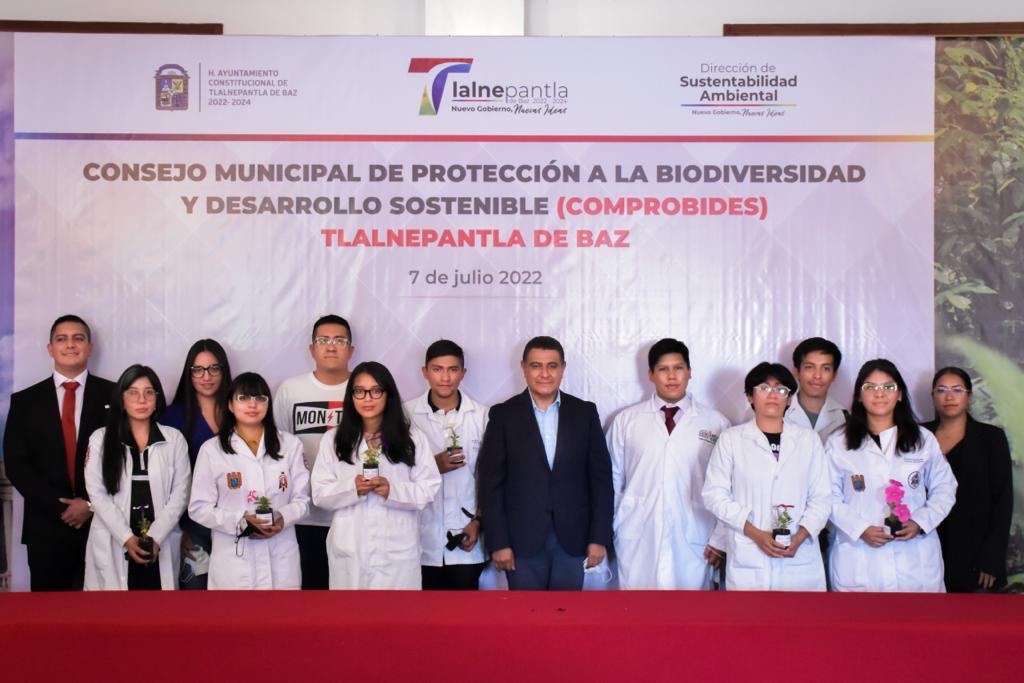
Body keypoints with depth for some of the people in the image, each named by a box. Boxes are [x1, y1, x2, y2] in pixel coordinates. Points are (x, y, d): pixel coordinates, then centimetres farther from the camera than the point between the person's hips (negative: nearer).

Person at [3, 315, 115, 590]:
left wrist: (93, 503, -9)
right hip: (46, 527, 2)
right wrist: (59, 506, -8)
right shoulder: (25, 401, 8)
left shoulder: (114, 395, 2)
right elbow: (16, 464, 2)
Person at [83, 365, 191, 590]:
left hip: (161, 547, 1)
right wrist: (127, 538, -11)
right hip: (113, 546, 0)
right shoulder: (100, 439, 5)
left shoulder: (174, 439, 6)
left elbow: (180, 494, 2)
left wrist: (155, 537, -9)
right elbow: (97, 493, -1)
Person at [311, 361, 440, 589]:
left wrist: (393, 490, -17)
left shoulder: (413, 438, 3)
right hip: (350, 551, 1)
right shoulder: (333, 440, 6)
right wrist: (352, 488, -16)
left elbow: (429, 489, 0)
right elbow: (320, 494, 3)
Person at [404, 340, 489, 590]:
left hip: (467, 536, 1)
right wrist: (432, 466, -13)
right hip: (423, 539, 0)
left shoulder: (481, 416, -1)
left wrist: (479, 520, -4)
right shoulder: (407, 413, -3)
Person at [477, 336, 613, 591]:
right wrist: (498, 542, -8)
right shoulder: (503, 415, 0)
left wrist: (599, 537, -2)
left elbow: (600, 477, 4)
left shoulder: (585, 412, 4)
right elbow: (491, 482, -3)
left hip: (572, 537, 1)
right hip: (522, 539, -1)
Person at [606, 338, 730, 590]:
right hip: (637, 541, 0)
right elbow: (612, 481, 8)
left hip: (693, 543, 0)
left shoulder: (716, 423, 2)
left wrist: (721, 540, 3)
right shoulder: (625, 421, 4)